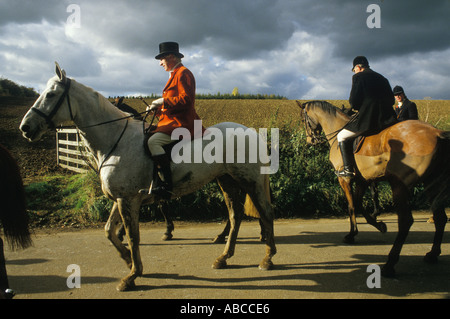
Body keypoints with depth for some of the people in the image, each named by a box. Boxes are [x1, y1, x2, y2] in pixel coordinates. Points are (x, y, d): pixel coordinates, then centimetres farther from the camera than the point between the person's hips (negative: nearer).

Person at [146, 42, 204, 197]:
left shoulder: (183, 73, -9)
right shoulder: (175, 74, 23)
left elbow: (186, 99, -21)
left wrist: (163, 101, -15)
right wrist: (157, 108, 9)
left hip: (182, 122, -12)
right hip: (174, 120, 12)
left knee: (153, 141, -28)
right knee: (150, 137, 14)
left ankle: (166, 185, -28)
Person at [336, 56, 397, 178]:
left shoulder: (358, 77, -1)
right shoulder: (383, 78, 19)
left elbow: (354, 102, -8)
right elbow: (391, 100, 19)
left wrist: (356, 107, 14)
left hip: (368, 118, -7)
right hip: (388, 119, 7)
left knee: (342, 136, 8)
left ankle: (348, 169, -2)